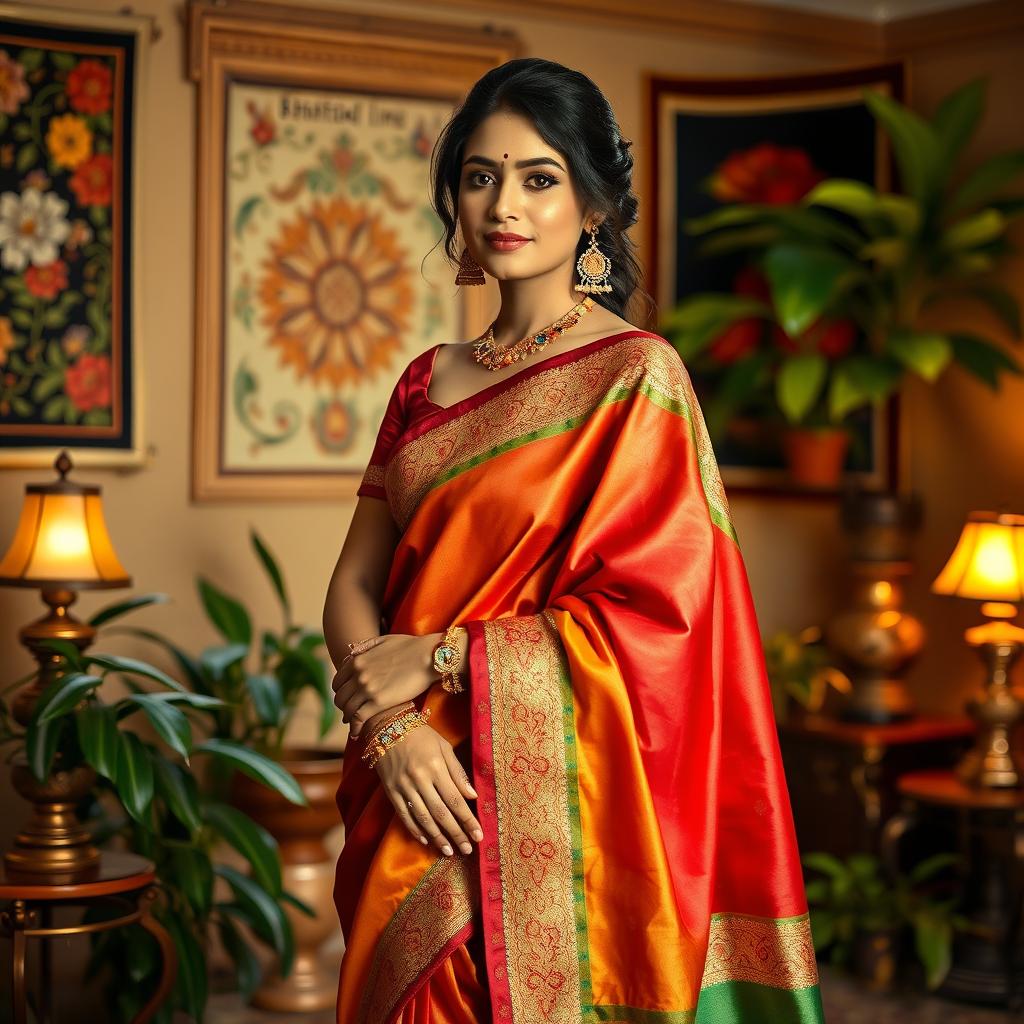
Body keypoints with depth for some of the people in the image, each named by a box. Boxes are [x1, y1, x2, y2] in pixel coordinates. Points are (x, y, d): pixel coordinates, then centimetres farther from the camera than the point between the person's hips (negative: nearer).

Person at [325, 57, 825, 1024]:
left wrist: (438, 657, -13)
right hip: (420, 794, 5)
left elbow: (650, 617, -14)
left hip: (552, 801, -5)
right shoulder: (428, 381, 10)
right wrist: (393, 724, -12)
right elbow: (352, 589, 6)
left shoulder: (636, 375, -7)